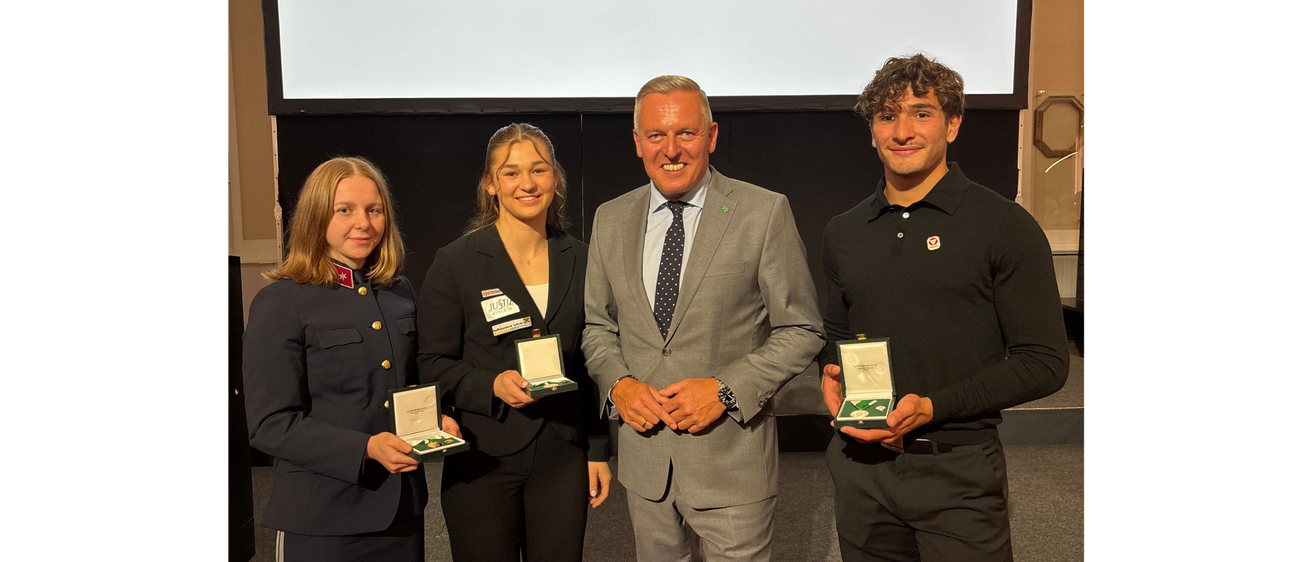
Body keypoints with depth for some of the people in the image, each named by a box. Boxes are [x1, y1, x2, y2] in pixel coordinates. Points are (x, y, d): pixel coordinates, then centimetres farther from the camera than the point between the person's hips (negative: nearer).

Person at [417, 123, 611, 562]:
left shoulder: (579, 260, 6)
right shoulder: (455, 263, -5)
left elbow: (589, 365, 11)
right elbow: (432, 364, -3)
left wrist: (598, 452, 9)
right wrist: (492, 385, -21)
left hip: (563, 459, 3)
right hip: (482, 460, -3)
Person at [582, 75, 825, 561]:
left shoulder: (765, 213, -8)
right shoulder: (610, 220, 5)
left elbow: (801, 330, -6)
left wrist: (727, 390, -16)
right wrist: (617, 384, -6)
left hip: (731, 454, -4)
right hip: (643, 455, 4)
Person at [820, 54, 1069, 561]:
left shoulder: (1004, 226, -6)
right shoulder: (844, 233, 8)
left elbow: (1044, 362, -8)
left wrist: (933, 406, -18)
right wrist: (830, 372, -2)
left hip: (957, 469, -4)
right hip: (860, 465, 4)